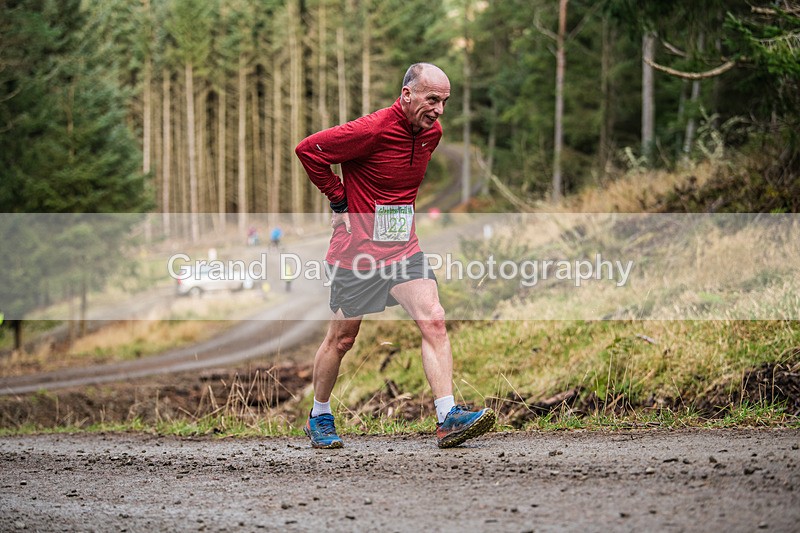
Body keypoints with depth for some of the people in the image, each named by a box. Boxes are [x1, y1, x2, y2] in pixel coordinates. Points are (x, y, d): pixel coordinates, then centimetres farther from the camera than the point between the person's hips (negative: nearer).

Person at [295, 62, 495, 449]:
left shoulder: (432, 132, 3)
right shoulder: (372, 130, -20)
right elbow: (308, 150, -15)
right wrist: (340, 202, -10)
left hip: (403, 246, 6)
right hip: (357, 247, -5)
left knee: (433, 321, -12)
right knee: (342, 338, 6)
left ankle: (448, 418, -16)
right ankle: (319, 417, 26)